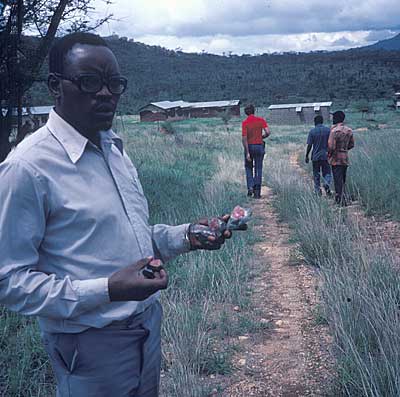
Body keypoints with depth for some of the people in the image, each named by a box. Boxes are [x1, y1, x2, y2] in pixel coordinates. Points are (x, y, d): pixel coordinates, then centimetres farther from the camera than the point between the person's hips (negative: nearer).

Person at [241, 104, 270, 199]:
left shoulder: (244, 123, -8)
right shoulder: (261, 120, -2)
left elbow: (244, 138, -15)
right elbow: (268, 132, -12)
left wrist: (247, 152, -15)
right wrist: (261, 137, 10)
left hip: (249, 147, -1)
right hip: (259, 146, 1)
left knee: (248, 168, 17)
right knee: (258, 170, 7)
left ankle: (250, 187, 2)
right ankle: (257, 192, 3)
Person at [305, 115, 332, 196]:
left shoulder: (312, 131, -5)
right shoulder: (328, 130, -1)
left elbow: (309, 145, -6)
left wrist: (307, 156, 3)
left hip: (315, 156, -1)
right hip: (326, 156, 1)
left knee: (316, 174, 10)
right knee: (327, 173, 8)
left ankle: (318, 190, 13)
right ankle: (327, 185, -17)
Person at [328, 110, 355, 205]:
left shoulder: (334, 131, -17)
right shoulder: (349, 130, 6)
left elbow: (331, 146, -21)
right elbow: (351, 145, 14)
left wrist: (329, 153, -3)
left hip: (336, 159, -7)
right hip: (346, 158, 7)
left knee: (338, 180, -2)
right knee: (343, 180, 18)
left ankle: (340, 200, -1)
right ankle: (343, 197, 25)